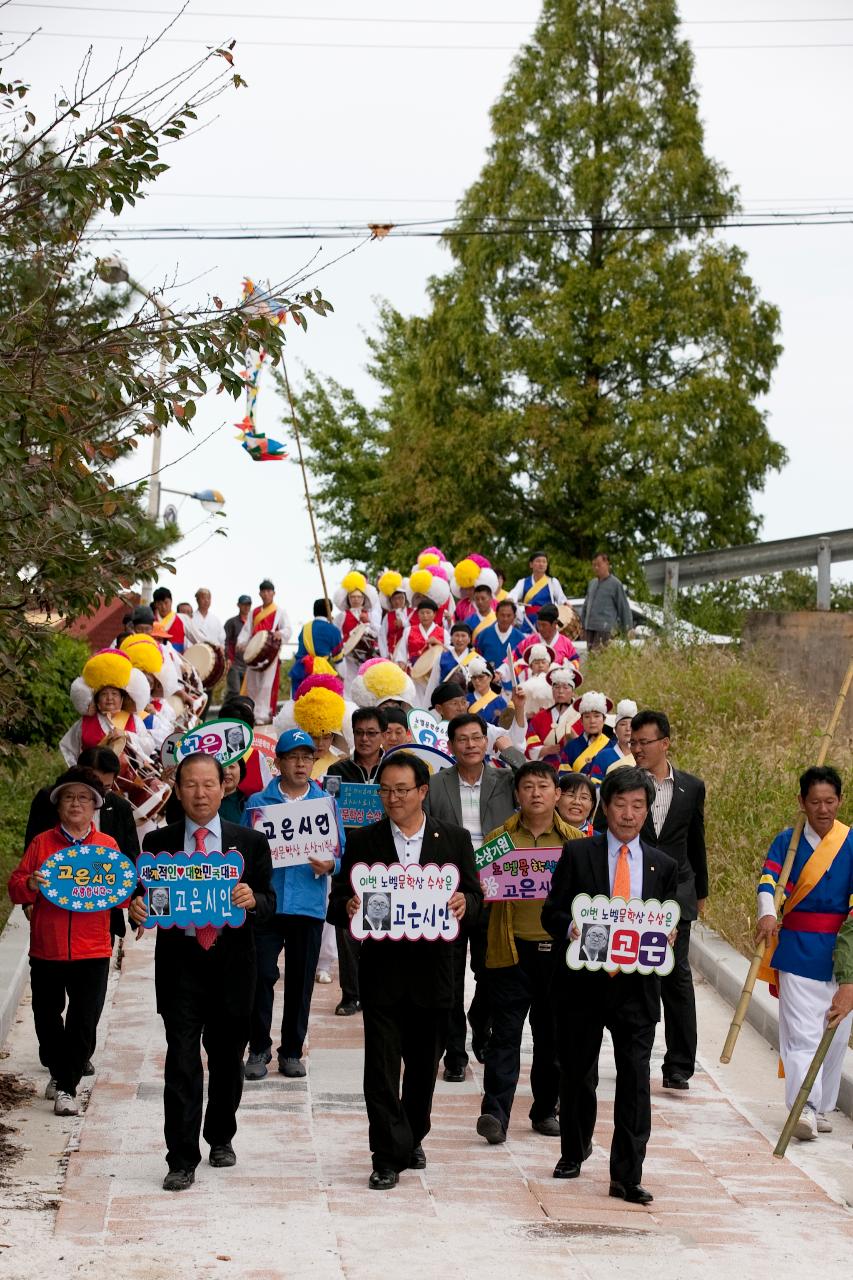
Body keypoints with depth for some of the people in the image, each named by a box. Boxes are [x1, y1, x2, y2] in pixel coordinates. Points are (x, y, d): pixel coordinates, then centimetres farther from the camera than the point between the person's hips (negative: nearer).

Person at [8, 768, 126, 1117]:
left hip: (92, 952, -1)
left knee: (84, 1022, -4)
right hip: (46, 950, 1)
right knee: (46, 1018, 11)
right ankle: (58, 1072, 33)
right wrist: (29, 885, -20)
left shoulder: (108, 846, 6)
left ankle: (66, 1086, 4)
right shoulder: (42, 843, 5)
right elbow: (15, 888, 2)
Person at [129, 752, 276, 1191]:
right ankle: (182, 1160, -3)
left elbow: (269, 901, 1)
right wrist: (137, 908, -17)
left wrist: (253, 900, -21)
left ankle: (221, 1138, 35)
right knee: (181, 1064, -6)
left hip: (231, 963, 1)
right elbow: (147, 897, 5)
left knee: (227, 1058, 14)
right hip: (179, 962, -1)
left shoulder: (251, 842, 4)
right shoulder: (158, 842, 3)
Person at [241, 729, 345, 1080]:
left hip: (308, 905, 1)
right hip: (265, 902, -1)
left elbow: (340, 850, 8)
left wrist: (330, 865, -13)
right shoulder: (258, 802, 5)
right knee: (261, 976, -6)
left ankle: (292, 1051, 18)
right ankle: (258, 1049, 7)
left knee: (301, 980, 7)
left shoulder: (326, 802, 9)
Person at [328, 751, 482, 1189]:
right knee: (381, 1067, -5)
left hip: (433, 971, 1)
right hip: (381, 970, -1)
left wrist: (464, 902, -19)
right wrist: (348, 908, -21)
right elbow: (338, 902, 2)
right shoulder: (362, 841, 3)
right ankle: (389, 1157, -1)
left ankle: (412, 1139, 32)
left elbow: (474, 897, 4)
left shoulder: (455, 840, 5)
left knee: (424, 1066, 13)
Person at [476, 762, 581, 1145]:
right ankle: (494, 1113, -8)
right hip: (512, 948, -1)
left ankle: (545, 1110, 21)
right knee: (505, 1033, -6)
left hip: (559, 949, 1)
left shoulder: (575, 841, 8)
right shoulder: (498, 837, 7)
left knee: (552, 1035, 9)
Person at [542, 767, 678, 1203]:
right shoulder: (577, 854, 2)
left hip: (636, 985, 1)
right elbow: (552, 912, 0)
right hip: (583, 983, -1)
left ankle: (627, 1175, -2)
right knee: (577, 1073, 12)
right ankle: (573, 1153, 34)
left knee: (635, 1077, -7)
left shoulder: (663, 866, 10)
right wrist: (571, 929, -21)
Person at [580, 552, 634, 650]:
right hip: (590, 628, 7)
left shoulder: (615, 584, 0)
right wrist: (582, 625, 21)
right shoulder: (592, 583, 18)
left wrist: (629, 628, -3)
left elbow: (624, 608, -1)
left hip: (605, 629, -7)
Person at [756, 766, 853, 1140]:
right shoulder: (787, 841, 2)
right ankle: (804, 1107, -18)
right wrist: (767, 914, -32)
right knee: (802, 1033, -10)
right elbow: (768, 880, -12)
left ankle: (820, 1108, 20)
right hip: (797, 951, -2)